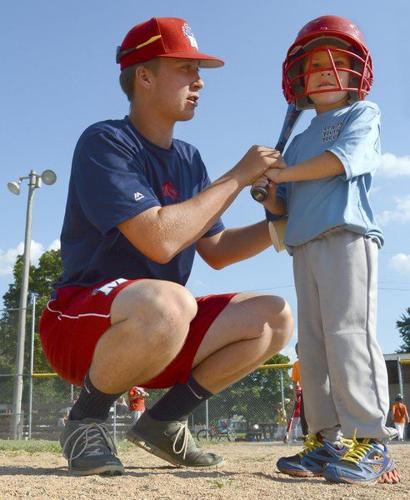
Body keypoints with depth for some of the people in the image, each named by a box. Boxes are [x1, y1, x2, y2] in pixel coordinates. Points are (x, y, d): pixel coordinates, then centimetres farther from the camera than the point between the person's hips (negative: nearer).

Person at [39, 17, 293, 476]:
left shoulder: (189, 160, 11)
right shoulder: (104, 142, -13)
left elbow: (216, 252, 15)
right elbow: (160, 240, -26)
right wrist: (238, 177, -17)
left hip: (161, 334, 8)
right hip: (80, 326, -8)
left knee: (274, 317, -3)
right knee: (169, 302, -39)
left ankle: (163, 421, 4)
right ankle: (87, 420, -10)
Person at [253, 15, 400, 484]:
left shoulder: (363, 115, 11)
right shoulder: (299, 142, 27)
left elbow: (342, 157, -10)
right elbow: (283, 208, 22)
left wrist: (284, 173, -5)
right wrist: (269, 192, 0)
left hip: (347, 235, -7)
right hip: (303, 246, 7)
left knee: (348, 334, -15)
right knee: (312, 344, 3)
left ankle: (369, 442, -11)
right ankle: (327, 439, 7)